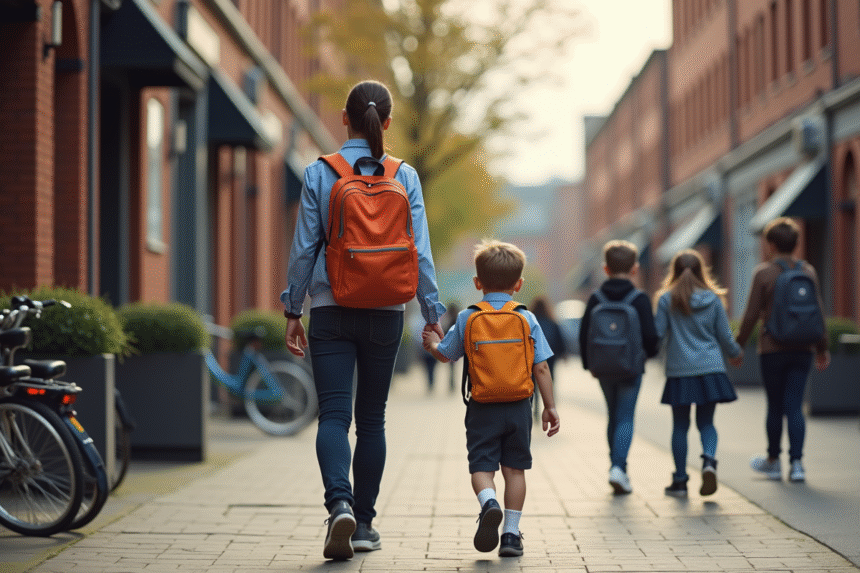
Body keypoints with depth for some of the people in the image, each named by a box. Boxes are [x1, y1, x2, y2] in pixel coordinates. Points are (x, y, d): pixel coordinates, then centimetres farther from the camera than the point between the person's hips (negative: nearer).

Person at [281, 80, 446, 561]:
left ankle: (340, 504, -26)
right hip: (386, 311, 2)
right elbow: (421, 251, -2)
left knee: (334, 413, -3)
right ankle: (364, 523, 16)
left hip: (331, 309, -2)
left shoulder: (319, 173, -4)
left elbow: (304, 247, -3)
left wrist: (293, 310, 4)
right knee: (372, 417, 11)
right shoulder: (404, 177, -1)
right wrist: (433, 314, 4)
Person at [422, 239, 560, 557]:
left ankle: (488, 502, -25)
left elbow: (445, 354, 9)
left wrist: (431, 342, 31)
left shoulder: (467, 318, -2)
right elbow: (541, 367, -2)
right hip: (518, 408, 1)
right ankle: (511, 533, 9)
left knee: (481, 465, 6)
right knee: (515, 468, 10)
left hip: (482, 408, -1)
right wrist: (550, 406, 6)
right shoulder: (527, 319, -1)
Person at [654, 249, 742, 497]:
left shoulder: (667, 299, -3)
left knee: (680, 426, 8)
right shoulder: (713, 299, 1)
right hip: (710, 369, 1)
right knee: (706, 422, 9)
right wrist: (736, 354, 25)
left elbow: (657, 333, -4)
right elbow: (724, 335, 6)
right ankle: (709, 460, -18)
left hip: (679, 371, -1)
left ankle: (680, 480, 10)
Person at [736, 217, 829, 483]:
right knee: (795, 407, 4)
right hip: (802, 350, 3)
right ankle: (796, 463, -2)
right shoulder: (808, 271, 4)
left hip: (773, 350, -3)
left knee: (775, 407, 8)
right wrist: (822, 348, 16)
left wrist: (738, 345, 4)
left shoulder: (764, 273, -7)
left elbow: (751, 315, -7)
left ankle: (773, 461, 22)